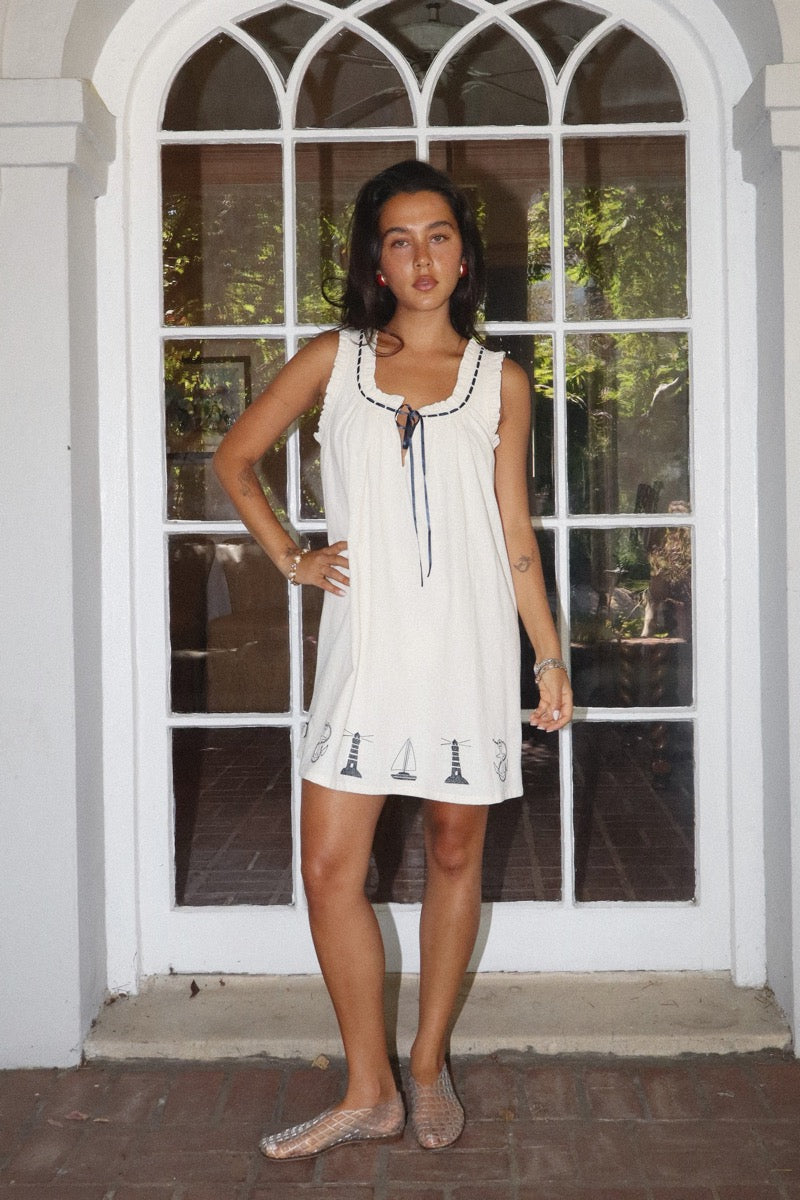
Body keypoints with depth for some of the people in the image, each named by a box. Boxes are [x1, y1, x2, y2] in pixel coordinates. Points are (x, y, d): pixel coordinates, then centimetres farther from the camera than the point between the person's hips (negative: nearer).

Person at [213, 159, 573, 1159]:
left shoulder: (500, 383, 6)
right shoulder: (333, 360, 6)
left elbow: (515, 535, 8)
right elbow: (235, 458, 15)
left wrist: (551, 658, 5)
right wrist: (289, 557, 5)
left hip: (469, 646, 0)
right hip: (365, 645, 0)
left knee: (454, 856, 8)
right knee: (329, 868, -2)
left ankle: (428, 1067, 26)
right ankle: (369, 1091, 12)